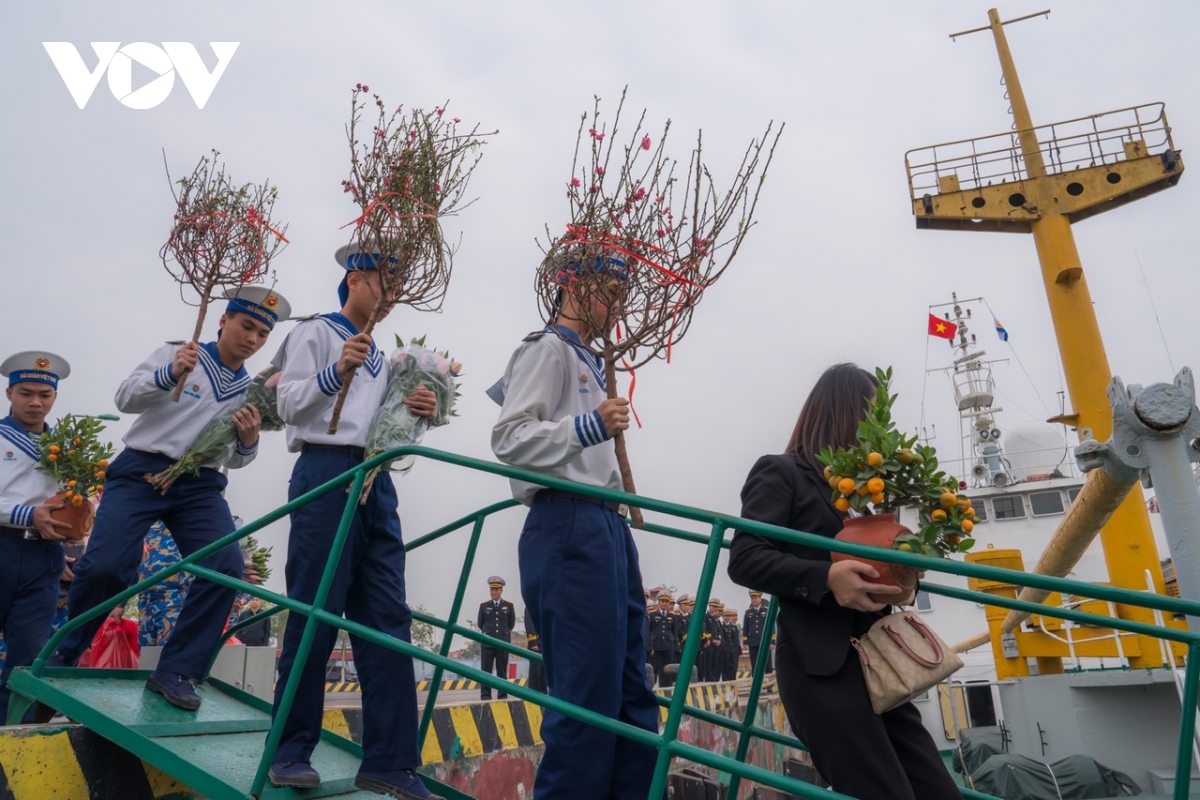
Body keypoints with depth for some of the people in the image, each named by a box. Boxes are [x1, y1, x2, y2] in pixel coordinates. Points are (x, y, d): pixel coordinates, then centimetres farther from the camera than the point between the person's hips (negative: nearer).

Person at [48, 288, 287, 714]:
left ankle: (176, 671, -3)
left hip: (200, 486, 3)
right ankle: (62, 654, 15)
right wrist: (169, 374, -25)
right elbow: (125, 398, -7)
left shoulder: (250, 391, 13)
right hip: (141, 471, -3)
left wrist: (249, 441, -8)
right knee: (104, 566, -16)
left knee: (227, 568, -17)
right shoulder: (176, 352, 3)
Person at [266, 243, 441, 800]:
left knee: (388, 622, 1)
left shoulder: (379, 356, 24)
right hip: (326, 472, -6)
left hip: (376, 482, 7)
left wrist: (412, 413, 5)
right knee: (314, 617, -3)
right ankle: (290, 752, 13)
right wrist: (338, 370, -18)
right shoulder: (317, 332, 4)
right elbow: (289, 405, -5)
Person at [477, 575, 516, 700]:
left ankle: (503, 695, 10)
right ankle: (485, 695, 2)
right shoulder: (483, 605, 4)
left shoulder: (509, 605, 4)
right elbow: (480, 623, 13)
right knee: (485, 671, -1)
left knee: (502, 671, 5)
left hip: (503, 643, 0)